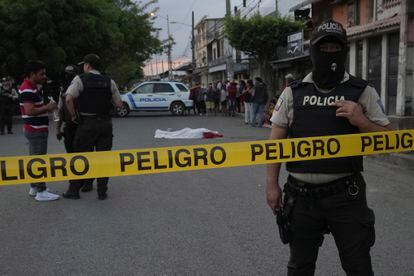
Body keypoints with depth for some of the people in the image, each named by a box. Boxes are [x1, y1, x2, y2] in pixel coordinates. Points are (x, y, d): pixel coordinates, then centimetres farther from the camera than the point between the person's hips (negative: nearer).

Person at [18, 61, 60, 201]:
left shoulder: (31, 88, 14)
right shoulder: (27, 90, -18)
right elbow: (30, 111, -28)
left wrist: (47, 108, 8)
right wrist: (47, 107, -17)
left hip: (35, 129, 11)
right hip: (36, 130, -11)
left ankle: (34, 187, 25)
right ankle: (41, 192, -2)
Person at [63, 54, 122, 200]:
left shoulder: (80, 79, -5)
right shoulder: (109, 81, 4)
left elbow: (68, 99, -18)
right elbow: (119, 104, 2)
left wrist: (73, 116, -5)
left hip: (87, 123, -2)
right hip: (106, 122, 3)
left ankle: (74, 190, 16)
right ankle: (102, 192, 12)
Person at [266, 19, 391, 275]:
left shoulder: (363, 92, 0)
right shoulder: (292, 93, 3)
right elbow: (276, 142, 5)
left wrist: (361, 121, -16)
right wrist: (272, 184, 0)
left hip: (346, 194, -1)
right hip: (302, 194, 2)